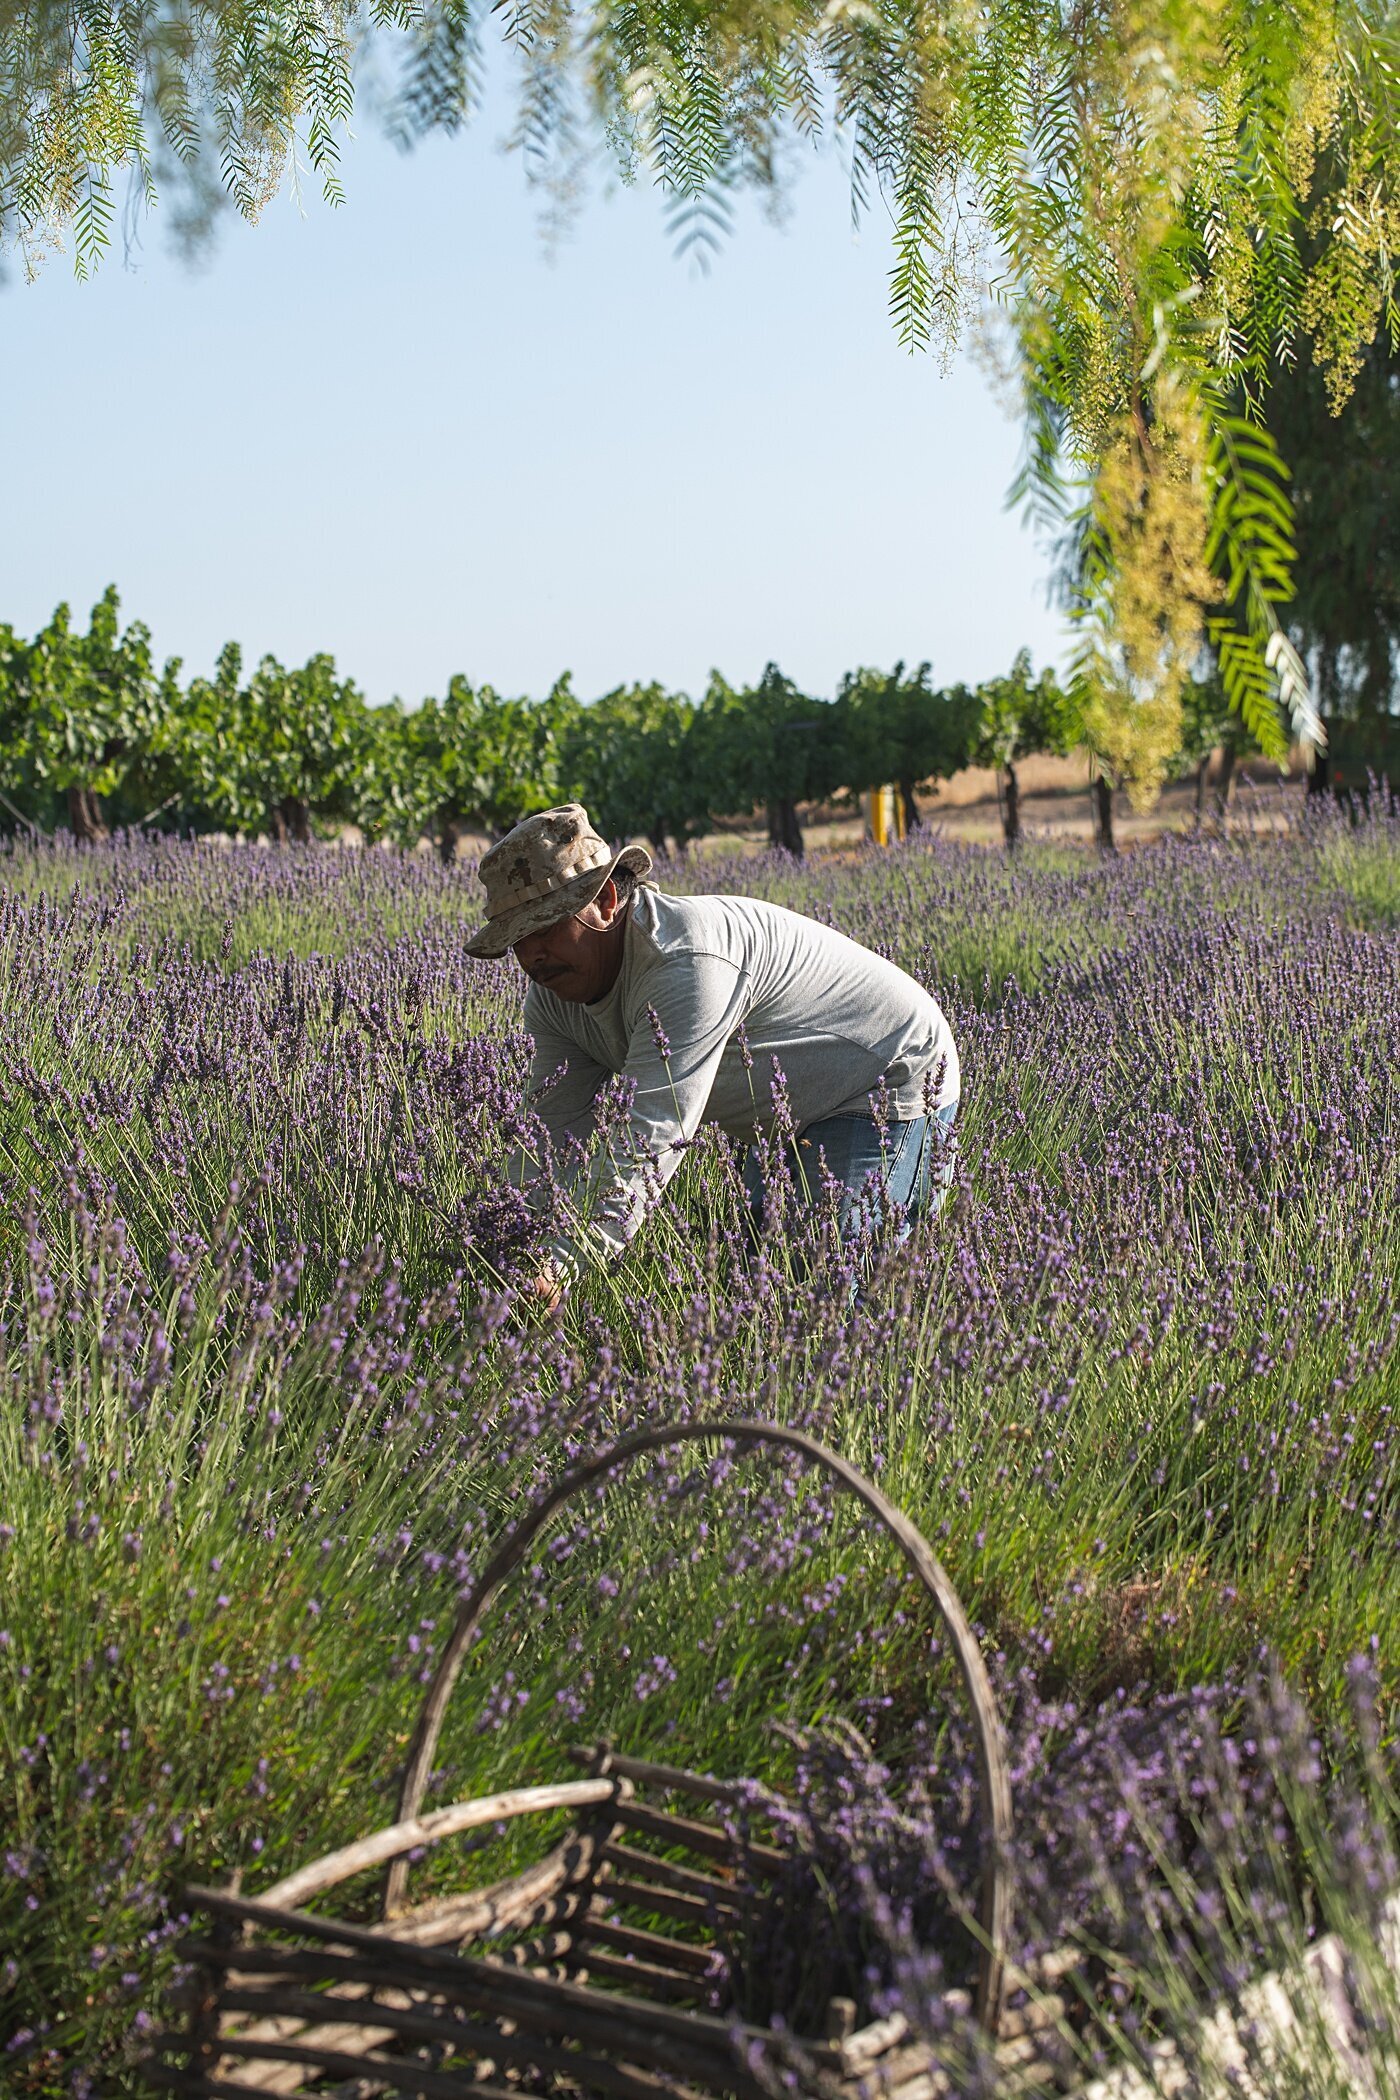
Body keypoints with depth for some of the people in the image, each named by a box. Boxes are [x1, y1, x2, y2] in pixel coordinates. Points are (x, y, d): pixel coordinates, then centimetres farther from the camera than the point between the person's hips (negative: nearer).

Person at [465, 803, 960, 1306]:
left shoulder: (686, 962, -37)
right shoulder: (554, 995, -6)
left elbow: (652, 1137, -44)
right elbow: (556, 1137, -8)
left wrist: (559, 1269, -50)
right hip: (789, 1124, 9)